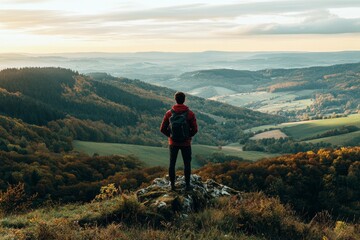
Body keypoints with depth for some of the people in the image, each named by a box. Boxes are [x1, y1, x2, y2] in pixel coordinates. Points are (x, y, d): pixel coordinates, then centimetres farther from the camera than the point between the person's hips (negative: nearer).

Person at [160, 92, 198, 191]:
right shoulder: (190, 113, -13)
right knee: (187, 164, 13)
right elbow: (195, 129, -11)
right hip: (186, 143, -1)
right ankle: (187, 184, 18)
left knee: (172, 163, 15)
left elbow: (163, 129, -5)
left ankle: (172, 184, 23)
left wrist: (170, 135, 11)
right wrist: (188, 136, 7)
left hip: (173, 143, 1)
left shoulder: (169, 113, -9)